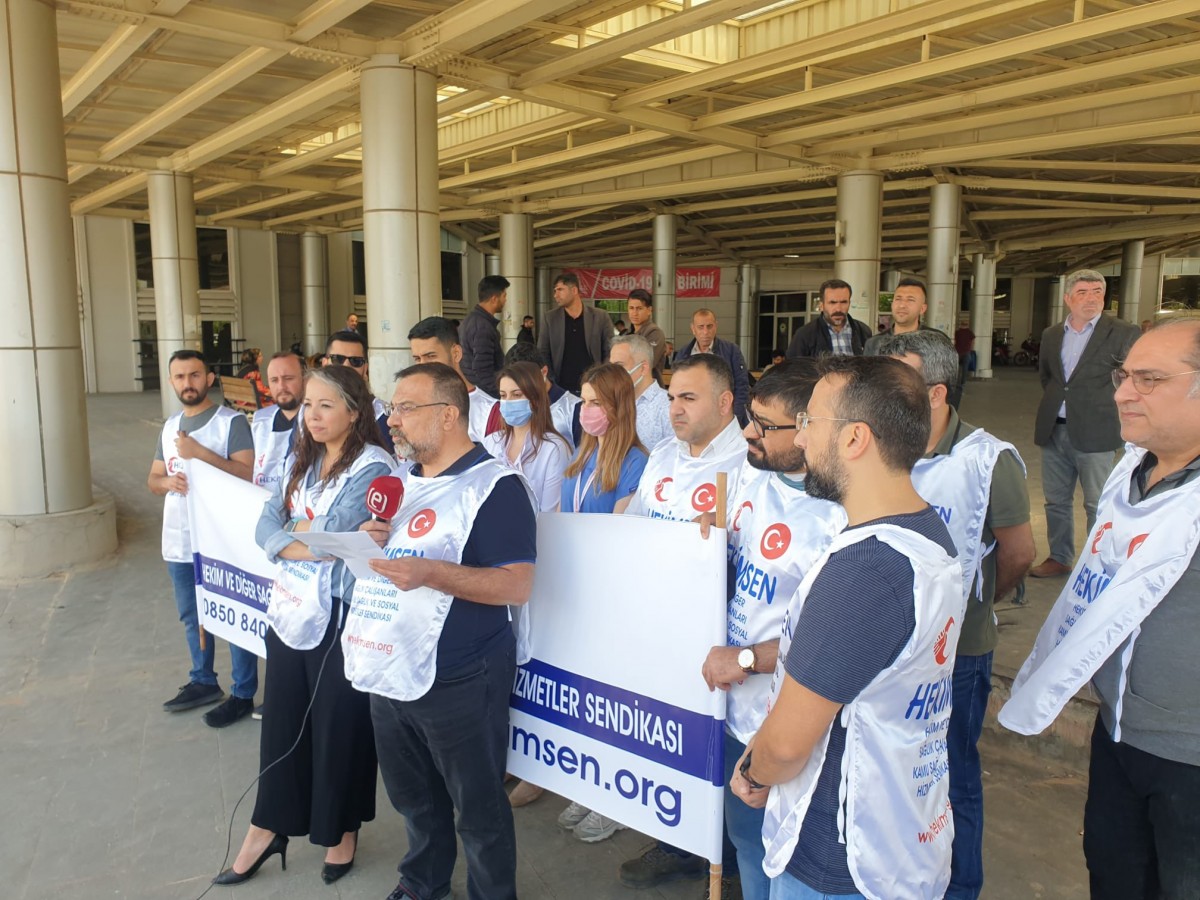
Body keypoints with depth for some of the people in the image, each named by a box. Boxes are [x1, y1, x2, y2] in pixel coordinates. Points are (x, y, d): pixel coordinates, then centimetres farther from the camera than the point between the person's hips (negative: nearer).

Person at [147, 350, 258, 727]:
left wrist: (200, 452, -24)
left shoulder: (232, 421, -10)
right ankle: (203, 682, 35)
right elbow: (153, 479, 16)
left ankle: (243, 694, 13)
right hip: (178, 541, 7)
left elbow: (248, 474, -19)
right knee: (192, 616, 19)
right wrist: (168, 483, -8)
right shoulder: (170, 426, 13)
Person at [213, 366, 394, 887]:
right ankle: (269, 826, 33)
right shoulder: (300, 461, 9)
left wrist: (297, 532, -5)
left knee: (338, 724, 9)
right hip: (289, 606, 7)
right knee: (281, 721, 16)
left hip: (340, 614, -6)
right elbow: (267, 525, 0)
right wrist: (296, 545, -16)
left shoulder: (372, 466, -14)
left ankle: (341, 829, 30)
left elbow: (325, 534, -21)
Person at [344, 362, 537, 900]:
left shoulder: (493, 486, -16)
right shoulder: (403, 482, 10)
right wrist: (371, 541, -1)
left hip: (456, 682, -8)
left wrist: (431, 573, -32)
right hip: (389, 673, 8)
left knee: (478, 808, 10)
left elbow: (516, 585, -22)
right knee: (413, 798, 25)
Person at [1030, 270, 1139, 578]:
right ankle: (1059, 558, 28)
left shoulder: (1123, 333, -6)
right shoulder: (1051, 335, 10)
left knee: (1098, 504, 0)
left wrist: (1104, 406, -2)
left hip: (1094, 433, -5)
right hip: (1054, 430, 5)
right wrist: (1056, 401, 14)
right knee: (1056, 500, 14)